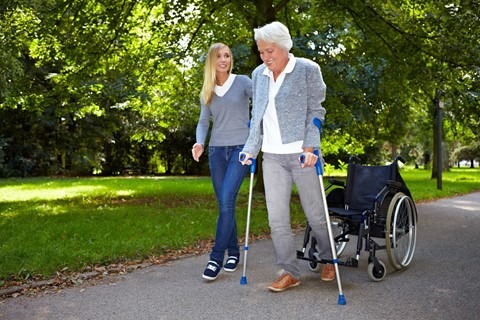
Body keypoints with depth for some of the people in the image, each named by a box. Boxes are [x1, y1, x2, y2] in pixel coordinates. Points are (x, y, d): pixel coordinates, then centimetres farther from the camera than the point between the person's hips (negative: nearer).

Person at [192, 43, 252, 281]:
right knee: (224, 203, 6)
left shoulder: (242, 82, 1)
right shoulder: (207, 92, 13)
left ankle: (217, 256, -7)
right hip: (216, 150, 4)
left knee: (226, 201, -14)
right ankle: (233, 251, 19)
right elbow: (203, 121, 11)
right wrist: (199, 143, -8)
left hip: (240, 148, -4)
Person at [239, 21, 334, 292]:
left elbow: (315, 111, -5)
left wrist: (310, 147, -15)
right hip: (272, 156, 4)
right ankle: (290, 272, 13)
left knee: (315, 213, 6)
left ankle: (328, 259, 31)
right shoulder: (258, 75, 11)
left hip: (301, 154, -4)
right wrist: (252, 148, 7)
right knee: (277, 218, 1)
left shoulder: (308, 69, -2)